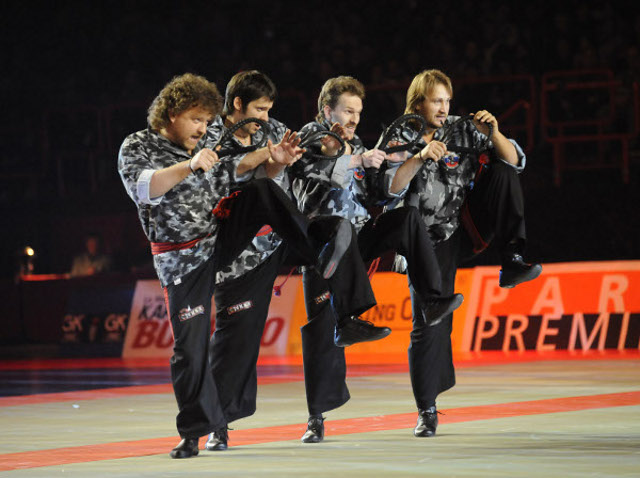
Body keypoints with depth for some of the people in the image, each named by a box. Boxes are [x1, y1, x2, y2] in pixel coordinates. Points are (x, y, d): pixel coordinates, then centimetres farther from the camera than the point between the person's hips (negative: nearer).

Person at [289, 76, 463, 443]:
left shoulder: (356, 146, 16)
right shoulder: (311, 138, 0)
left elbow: (383, 194, 17)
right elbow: (310, 173, -22)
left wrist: (394, 166, 2)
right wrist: (358, 161, -27)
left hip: (359, 237, 5)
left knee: (409, 218, -18)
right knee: (322, 326, -8)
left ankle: (433, 301, -22)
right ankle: (318, 417, -3)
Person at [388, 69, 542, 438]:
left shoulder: (462, 131, 2)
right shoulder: (400, 138, -3)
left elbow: (516, 161, -2)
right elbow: (389, 188, -19)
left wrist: (494, 134, -19)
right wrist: (421, 157, -29)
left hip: (466, 230, 2)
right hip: (429, 243, -2)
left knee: (502, 172, -15)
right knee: (429, 325, -9)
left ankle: (512, 262, -18)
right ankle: (427, 411, 5)